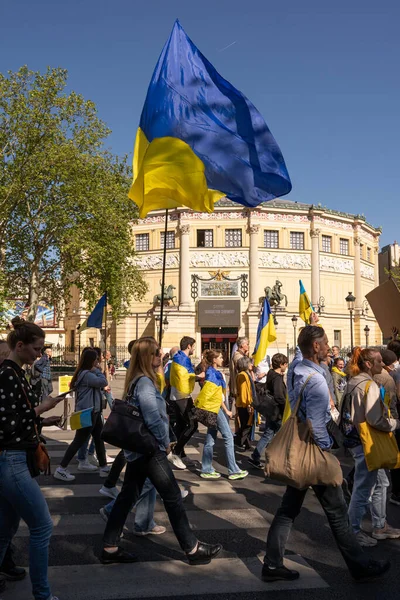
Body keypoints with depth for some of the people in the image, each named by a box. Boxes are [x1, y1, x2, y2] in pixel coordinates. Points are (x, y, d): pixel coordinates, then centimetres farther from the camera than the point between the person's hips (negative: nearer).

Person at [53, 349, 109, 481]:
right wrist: (97, 371, -10)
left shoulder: (88, 373, 17)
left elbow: (99, 385, 16)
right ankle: (61, 470, 0)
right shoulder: (86, 374, -17)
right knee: (79, 441, -6)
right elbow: (103, 382, -23)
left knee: (99, 439, 13)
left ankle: (104, 468, 21)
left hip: (93, 411, 11)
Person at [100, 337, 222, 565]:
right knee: (173, 497, 1)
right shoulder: (145, 382, -19)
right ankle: (193, 548, 12)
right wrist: (165, 442, -11)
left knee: (127, 497, 13)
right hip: (150, 449, -9)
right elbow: (153, 418, -26)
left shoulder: (136, 381, 11)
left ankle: (110, 548, 21)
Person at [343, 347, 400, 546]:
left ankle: (380, 526, 31)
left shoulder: (354, 383, 10)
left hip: (355, 438, 10)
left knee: (380, 483, 20)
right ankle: (353, 531, 14)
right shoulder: (369, 385, -19)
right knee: (363, 489, 2)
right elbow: (375, 420, -24)